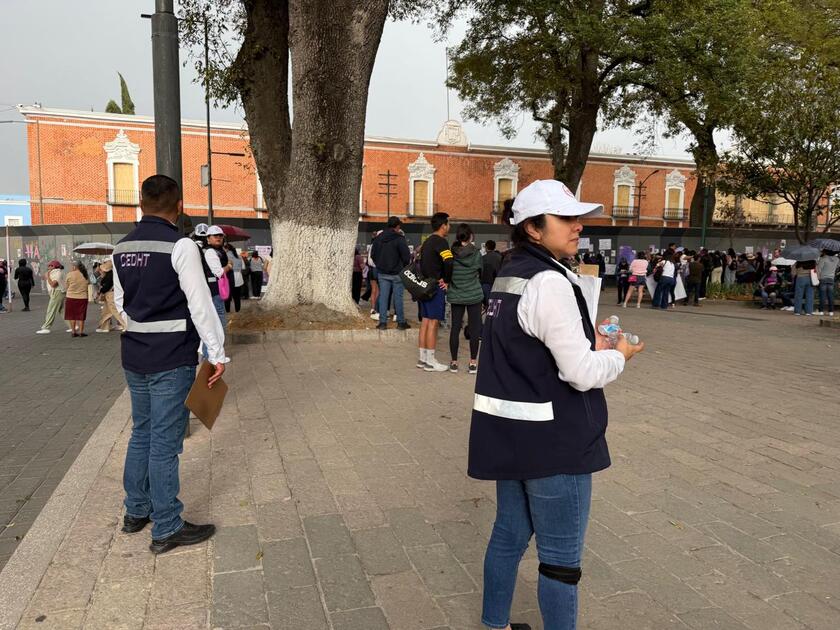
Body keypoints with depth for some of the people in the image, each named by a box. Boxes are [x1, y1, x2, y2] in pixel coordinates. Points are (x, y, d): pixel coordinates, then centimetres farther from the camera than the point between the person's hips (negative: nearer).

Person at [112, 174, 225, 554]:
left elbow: (121, 302, 15)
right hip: (172, 359, -7)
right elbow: (200, 304, -15)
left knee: (141, 432, 20)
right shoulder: (180, 247, -15)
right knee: (165, 441, 0)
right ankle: (166, 529, 10)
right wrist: (217, 354, -10)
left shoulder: (121, 248, 8)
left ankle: (136, 512, 33)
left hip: (134, 356, 7)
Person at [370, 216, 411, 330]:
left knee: (383, 297, 6)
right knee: (398, 297, 4)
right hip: (396, 273, -4)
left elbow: (373, 254, 10)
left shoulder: (379, 238, 5)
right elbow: (406, 256, -13)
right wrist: (404, 267, 5)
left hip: (382, 273, 4)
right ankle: (401, 322, 10)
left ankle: (383, 322, 6)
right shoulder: (399, 239, -12)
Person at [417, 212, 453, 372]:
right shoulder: (441, 242, -13)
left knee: (425, 322, 12)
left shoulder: (427, 242, 16)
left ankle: (423, 358, 17)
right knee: (433, 323, -5)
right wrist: (446, 280, -12)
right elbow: (448, 262, -27)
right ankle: (430, 361, -1)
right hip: (436, 287, -9)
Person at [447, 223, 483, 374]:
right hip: (474, 295, -2)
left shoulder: (451, 253, -7)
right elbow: (481, 272, 4)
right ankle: (473, 363, 8)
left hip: (455, 295, 2)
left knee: (455, 327, 8)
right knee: (474, 328, 6)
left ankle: (454, 362, 13)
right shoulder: (476, 253, -9)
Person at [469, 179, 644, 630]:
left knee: (509, 534, 22)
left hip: (509, 433, 10)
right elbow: (582, 373, -21)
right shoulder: (549, 282, -20)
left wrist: (588, 344, 11)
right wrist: (618, 355, -2)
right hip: (553, 439, -9)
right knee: (561, 557, 6)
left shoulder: (509, 275, 9)